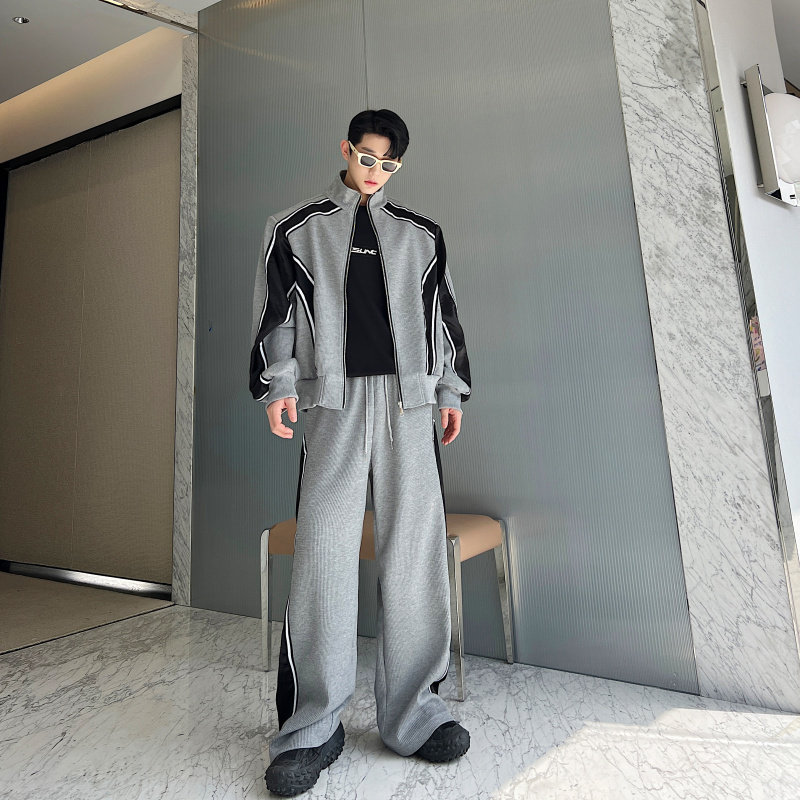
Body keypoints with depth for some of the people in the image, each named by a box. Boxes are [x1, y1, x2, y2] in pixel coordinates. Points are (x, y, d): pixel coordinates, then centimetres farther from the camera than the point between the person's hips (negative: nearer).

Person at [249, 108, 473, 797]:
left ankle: (412, 711, 16)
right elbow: (275, 311, 10)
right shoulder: (295, 228, 17)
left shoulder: (421, 233, 22)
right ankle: (313, 726, 8)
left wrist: (452, 388, 11)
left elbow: (443, 312, 19)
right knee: (324, 552, -7)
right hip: (334, 402, -1)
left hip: (409, 399, 2)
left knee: (414, 552, 0)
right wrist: (278, 384, -3)